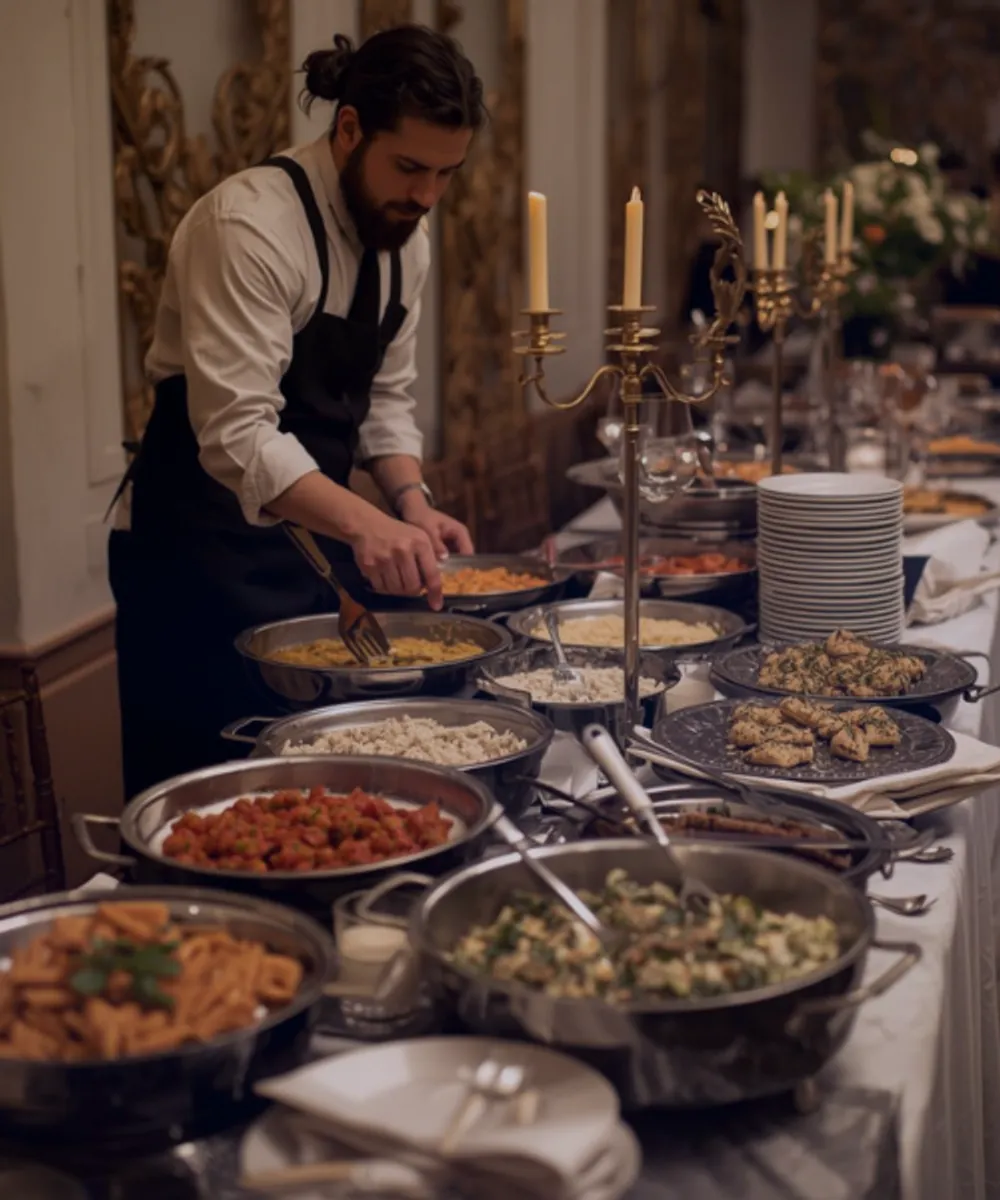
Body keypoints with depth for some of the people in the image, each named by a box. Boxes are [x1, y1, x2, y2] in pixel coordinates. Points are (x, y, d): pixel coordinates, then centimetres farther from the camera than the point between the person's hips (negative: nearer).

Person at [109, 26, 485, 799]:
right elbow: (237, 433, -29)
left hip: (317, 530, 8)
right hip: (205, 550, -7)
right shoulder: (251, 222, -22)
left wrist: (411, 502, -7)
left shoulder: (406, 234, 4)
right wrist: (363, 523, -42)